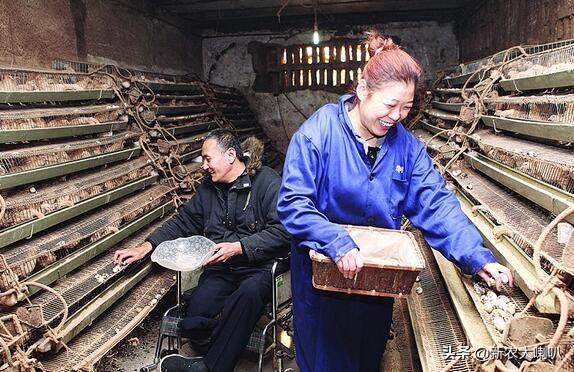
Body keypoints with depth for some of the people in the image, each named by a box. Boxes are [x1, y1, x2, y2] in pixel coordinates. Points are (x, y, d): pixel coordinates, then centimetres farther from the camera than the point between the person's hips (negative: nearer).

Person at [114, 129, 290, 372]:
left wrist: (239, 247, -20)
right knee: (194, 322, -23)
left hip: (259, 266, -4)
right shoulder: (209, 187, 15)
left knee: (249, 293, -37)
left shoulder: (267, 181, -6)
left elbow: (281, 230, -15)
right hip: (220, 267, 5)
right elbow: (183, 221, 21)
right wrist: (145, 248, 12)